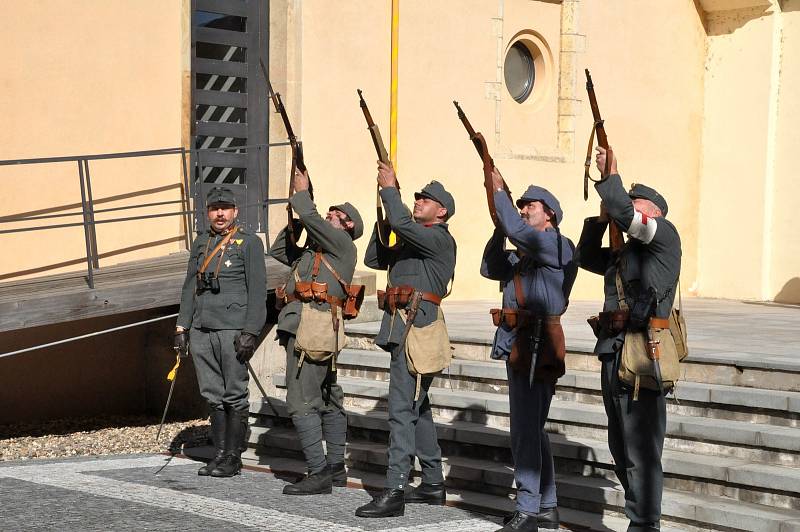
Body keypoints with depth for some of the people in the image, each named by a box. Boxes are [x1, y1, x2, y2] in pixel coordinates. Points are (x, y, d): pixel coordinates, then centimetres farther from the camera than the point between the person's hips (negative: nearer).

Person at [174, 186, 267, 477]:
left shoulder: (249, 243, -2)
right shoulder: (201, 243, 15)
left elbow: (257, 291, -7)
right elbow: (189, 287, 17)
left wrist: (250, 332, -14)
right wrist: (182, 326, 10)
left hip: (233, 330, -6)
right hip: (201, 330, 6)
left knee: (234, 396, -1)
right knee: (213, 395, 8)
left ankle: (233, 457, 5)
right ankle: (220, 453, 15)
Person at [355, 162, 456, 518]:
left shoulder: (439, 239, -6)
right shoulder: (412, 242, 23)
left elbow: (402, 223, -21)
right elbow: (374, 259, 21)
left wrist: (389, 188, -7)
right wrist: (385, 215, 13)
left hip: (416, 326, -10)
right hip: (402, 327, 10)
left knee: (403, 408, -14)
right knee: (418, 407, 15)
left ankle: (394, 492, -17)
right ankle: (433, 483, 24)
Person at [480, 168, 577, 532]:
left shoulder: (557, 245, -8)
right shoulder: (523, 254, 19)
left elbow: (517, 231, -21)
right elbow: (490, 268, 13)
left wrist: (499, 191, -10)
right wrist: (500, 226, 6)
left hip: (538, 344, -10)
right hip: (517, 342, 10)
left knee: (525, 428, -10)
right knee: (532, 428, 14)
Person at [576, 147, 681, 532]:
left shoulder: (663, 235, -2)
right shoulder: (624, 252, 23)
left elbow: (624, 211, -16)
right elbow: (586, 258, 28)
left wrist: (610, 176, -2)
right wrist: (601, 217, 17)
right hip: (615, 354, 10)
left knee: (640, 447, -9)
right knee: (621, 447, 13)